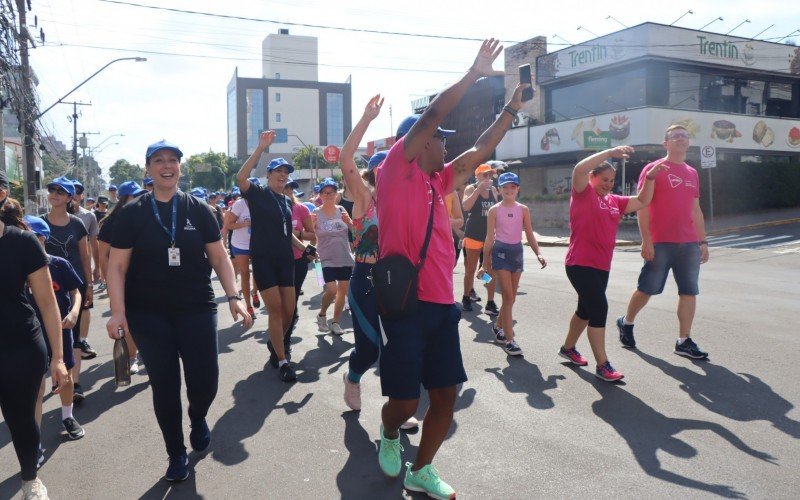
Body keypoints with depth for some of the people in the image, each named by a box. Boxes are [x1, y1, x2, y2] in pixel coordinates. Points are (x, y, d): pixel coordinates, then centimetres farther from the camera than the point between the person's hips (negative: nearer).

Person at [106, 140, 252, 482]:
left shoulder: (198, 210, 3)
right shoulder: (132, 213, 0)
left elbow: (219, 258, 4)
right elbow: (117, 266, -2)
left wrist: (233, 297, -7)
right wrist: (118, 311, -12)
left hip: (197, 309, 1)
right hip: (148, 315, 0)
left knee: (205, 380, -3)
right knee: (164, 385, 5)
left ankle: (198, 418, 34)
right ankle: (176, 453, 25)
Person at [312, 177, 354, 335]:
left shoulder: (341, 210, 3)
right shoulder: (316, 213, -5)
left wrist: (348, 220, -13)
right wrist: (312, 224, -24)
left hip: (345, 257, 4)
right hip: (328, 258, -4)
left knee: (343, 289, 7)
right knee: (332, 290, -15)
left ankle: (335, 322, 22)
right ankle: (321, 315, 14)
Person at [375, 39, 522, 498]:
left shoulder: (438, 182, 17)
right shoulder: (396, 171, -3)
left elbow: (481, 151, 23)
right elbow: (431, 116, -11)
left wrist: (513, 107, 21)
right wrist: (476, 73, -7)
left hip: (442, 304, 7)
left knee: (446, 396, 9)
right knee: (405, 401, -1)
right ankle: (390, 436, 34)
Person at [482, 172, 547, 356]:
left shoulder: (523, 209, 5)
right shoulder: (494, 210, -3)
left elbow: (529, 235, 4)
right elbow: (490, 237, 0)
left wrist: (538, 253, -10)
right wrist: (486, 261, 1)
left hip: (517, 251, 4)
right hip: (501, 252, -4)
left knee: (511, 297, 12)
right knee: (508, 297, -9)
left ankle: (498, 327, 34)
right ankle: (509, 339, -5)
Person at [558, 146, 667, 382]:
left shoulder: (614, 201, 14)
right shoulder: (584, 194, -6)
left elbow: (642, 201, 18)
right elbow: (579, 169, -24)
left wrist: (650, 177, 5)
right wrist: (610, 153, -25)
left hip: (601, 266, 8)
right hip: (580, 264, -8)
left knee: (587, 309, 19)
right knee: (599, 308, -14)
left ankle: (568, 348, 39)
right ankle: (602, 366, -9)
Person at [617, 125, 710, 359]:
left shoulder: (692, 173, 16)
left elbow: (696, 210, 20)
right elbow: (642, 206, -8)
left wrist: (703, 241, 15)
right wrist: (646, 241, -15)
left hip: (689, 244, 6)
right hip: (660, 243, -6)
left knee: (689, 291, 2)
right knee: (647, 288, 3)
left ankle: (684, 341, 9)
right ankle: (626, 323, 26)